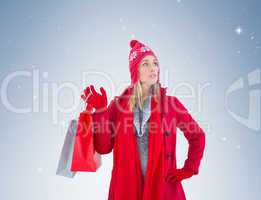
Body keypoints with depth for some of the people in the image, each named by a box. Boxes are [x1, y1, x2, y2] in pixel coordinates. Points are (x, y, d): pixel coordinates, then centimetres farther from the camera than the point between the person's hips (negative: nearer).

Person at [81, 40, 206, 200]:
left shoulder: (170, 103, -1)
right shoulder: (119, 104, 1)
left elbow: (197, 136, 8)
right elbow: (103, 147, -3)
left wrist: (189, 169, 1)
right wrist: (100, 110, -10)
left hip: (163, 184, -1)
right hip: (126, 185, 1)